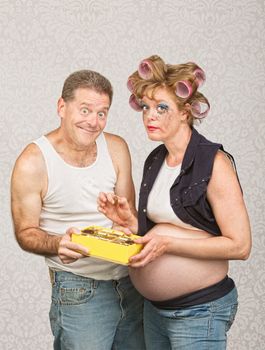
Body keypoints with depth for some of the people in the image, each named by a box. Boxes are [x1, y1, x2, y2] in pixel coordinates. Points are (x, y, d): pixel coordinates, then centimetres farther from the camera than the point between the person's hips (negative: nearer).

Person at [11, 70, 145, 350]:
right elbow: (25, 233, -7)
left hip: (130, 279, 5)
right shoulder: (33, 163, -14)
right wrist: (57, 244, -26)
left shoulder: (116, 148, -1)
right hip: (78, 288, -4)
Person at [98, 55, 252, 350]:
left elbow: (239, 245, -19)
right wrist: (130, 222, -4)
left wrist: (168, 243, -22)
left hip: (199, 311, -7)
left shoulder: (214, 162, -15)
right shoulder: (154, 160, 6)